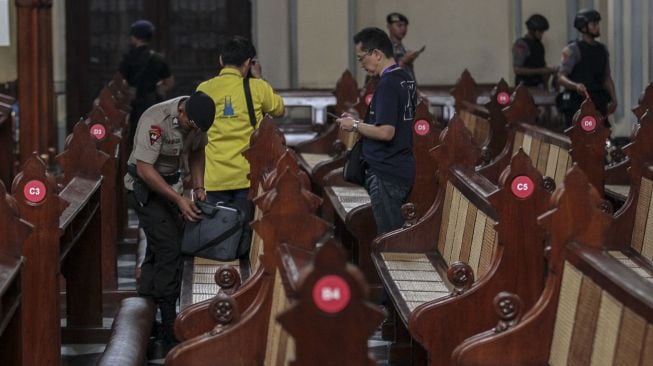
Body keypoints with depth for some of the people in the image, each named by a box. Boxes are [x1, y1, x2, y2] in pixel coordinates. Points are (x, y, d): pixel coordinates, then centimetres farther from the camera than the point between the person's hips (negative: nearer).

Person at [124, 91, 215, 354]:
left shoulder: (196, 118, -6)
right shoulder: (156, 120, -29)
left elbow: (197, 151, 12)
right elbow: (145, 169, -29)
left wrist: (198, 187, 0)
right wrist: (178, 200, -30)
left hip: (168, 183, 8)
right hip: (144, 186, -8)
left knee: (157, 251, 12)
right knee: (169, 251, -15)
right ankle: (170, 331, -13)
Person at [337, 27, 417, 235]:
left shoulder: (388, 84, -18)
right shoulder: (406, 79, 11)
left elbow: (386, 132, -24)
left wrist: (356, 126, -9)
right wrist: (359, 122, 14)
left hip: (386, 173, -10)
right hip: (403, 169, 10)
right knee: (396, 233, 14)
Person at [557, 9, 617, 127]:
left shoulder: (602, 50, 16)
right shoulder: (572, 50, -4)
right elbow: (561, 77, -11)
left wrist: (613, 98, 11)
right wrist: (576, 86, -30)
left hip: (598, 104, 6)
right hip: (576, 104, -6)